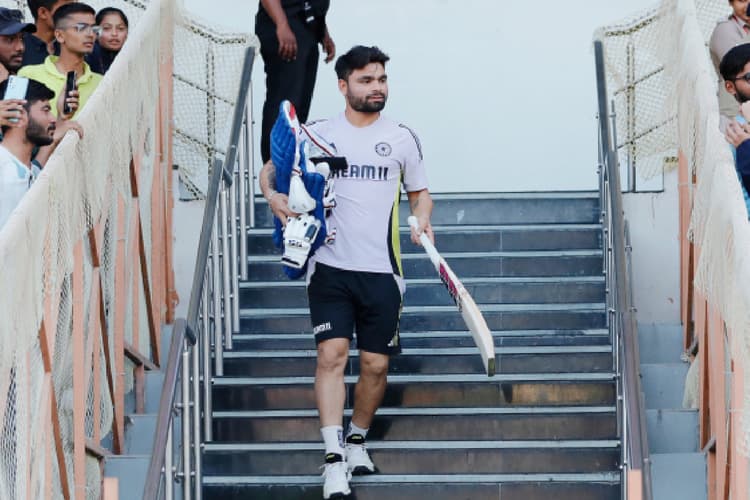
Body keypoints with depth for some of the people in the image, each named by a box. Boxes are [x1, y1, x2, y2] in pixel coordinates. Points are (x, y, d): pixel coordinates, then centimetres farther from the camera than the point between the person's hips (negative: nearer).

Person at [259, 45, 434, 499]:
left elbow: (419, 192, 17)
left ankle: (358, 440, 27)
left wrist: (422, 221, -4)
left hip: (381, 271, 1)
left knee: (376, 364, 3)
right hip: (331, 267, -1)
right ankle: (334, 457, -13)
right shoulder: (317, 133, 5)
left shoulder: (402, 137, 7)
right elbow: (272, 168, 14)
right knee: (332, 354, -13)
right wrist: (273, 194, -8)